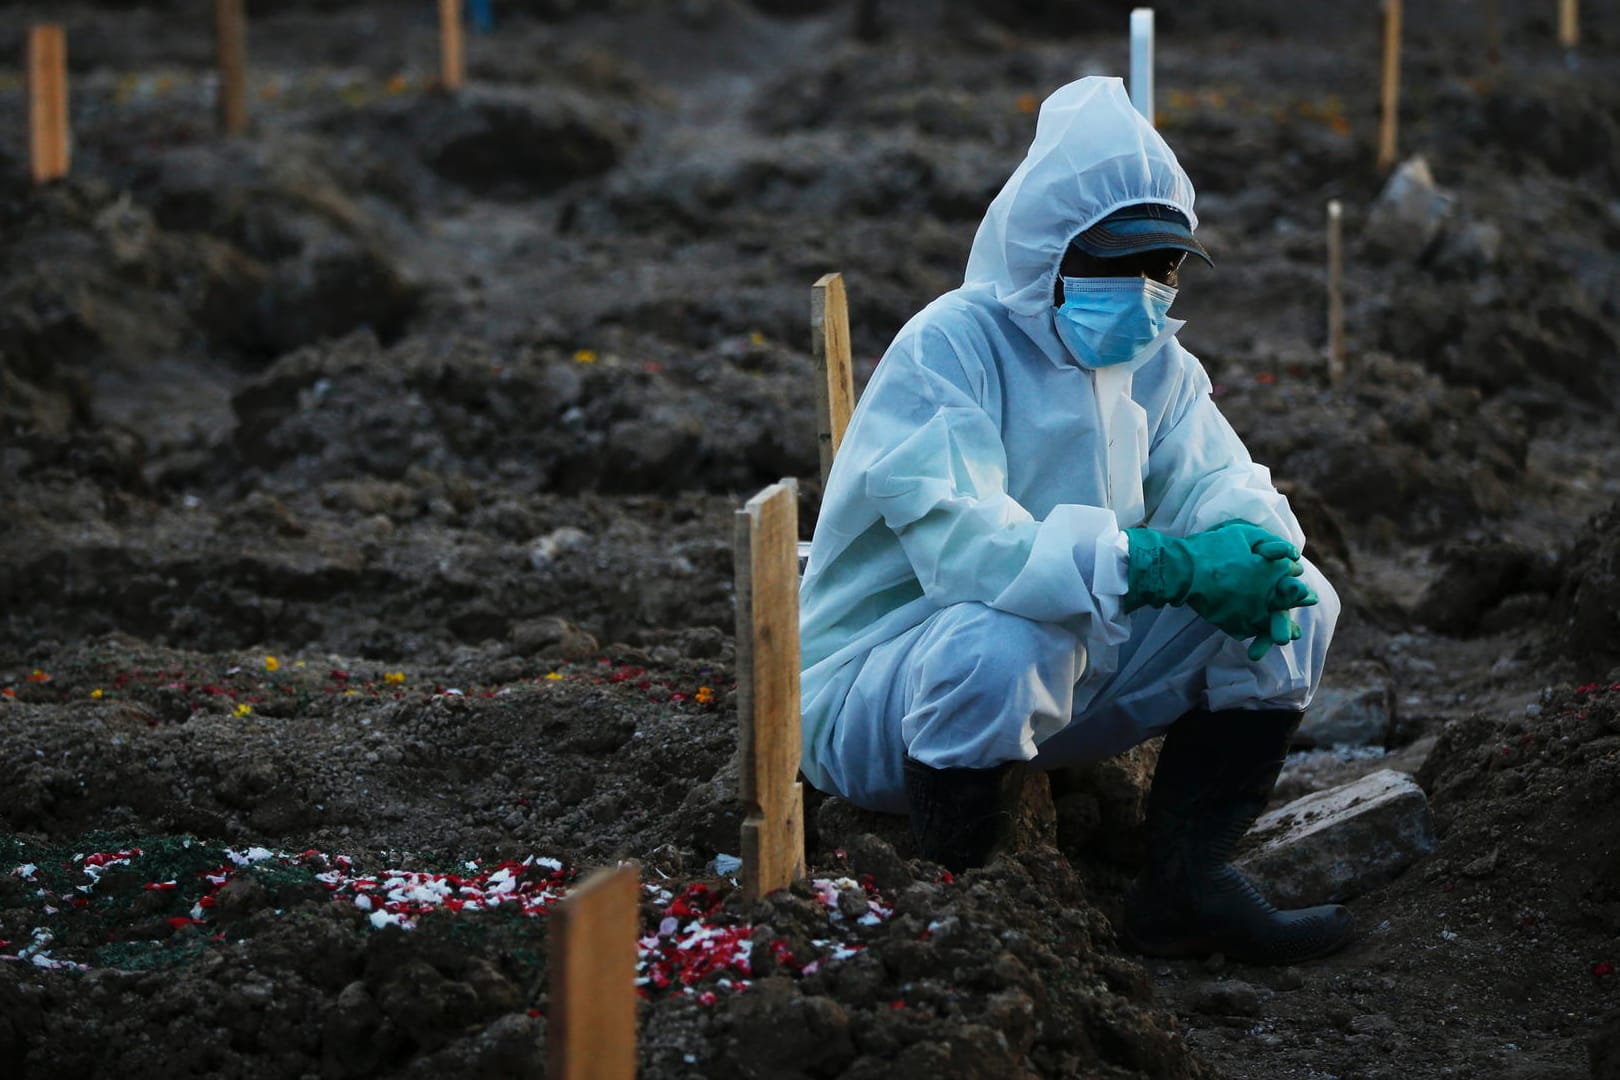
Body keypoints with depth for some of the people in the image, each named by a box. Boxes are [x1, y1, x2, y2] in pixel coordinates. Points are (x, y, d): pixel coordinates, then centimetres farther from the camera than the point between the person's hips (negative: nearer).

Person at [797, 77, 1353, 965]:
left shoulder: (1153, 360, 6)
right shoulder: (948, 348, -19)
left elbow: (1218, 482, 1)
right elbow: (958, 539, -32)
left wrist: (1252, 548, -26)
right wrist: (1162, 562, -39)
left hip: (1057, 686, 7)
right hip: (878, 687, -7)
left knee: (1294, 602, -6)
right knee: (1001, 640, -42)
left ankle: (1185, 883, -1)